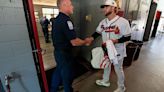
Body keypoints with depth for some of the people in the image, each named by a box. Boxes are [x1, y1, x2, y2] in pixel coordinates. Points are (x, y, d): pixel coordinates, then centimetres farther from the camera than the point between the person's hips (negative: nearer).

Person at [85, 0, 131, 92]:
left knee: (118, 69, 13)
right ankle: (105, 81, 51)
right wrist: (91, 38, -13)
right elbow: (98, 32, 6)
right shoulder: (103, 22, -2)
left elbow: (127, 37, -15)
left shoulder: (123, 22, -20)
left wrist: (115, 41, -29)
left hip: (118, 51, -6)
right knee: (106, 66, 23)